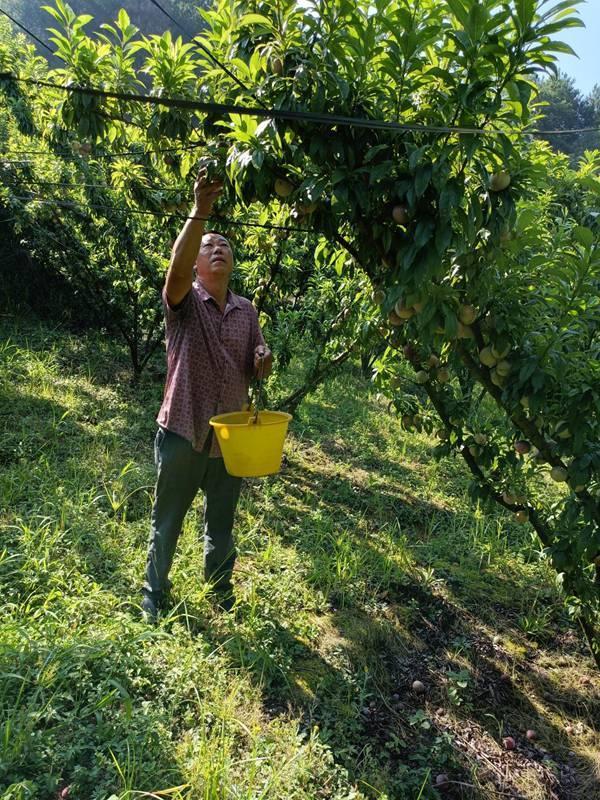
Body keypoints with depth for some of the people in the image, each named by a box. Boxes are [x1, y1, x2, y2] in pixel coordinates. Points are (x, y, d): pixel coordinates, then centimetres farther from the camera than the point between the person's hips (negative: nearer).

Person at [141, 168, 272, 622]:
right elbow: (177, 266, -27)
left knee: (222, 527, 18)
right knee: (167, 522, 11)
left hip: (231, 436, 4)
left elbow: (258, 369, 12)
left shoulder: (247, 311, 8)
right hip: (183, 431, -3)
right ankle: (154, 597, 31)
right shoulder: (185, 301, -5)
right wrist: (200, 212, -36)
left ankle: (221, 597, 37)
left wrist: (264, 362, -12)